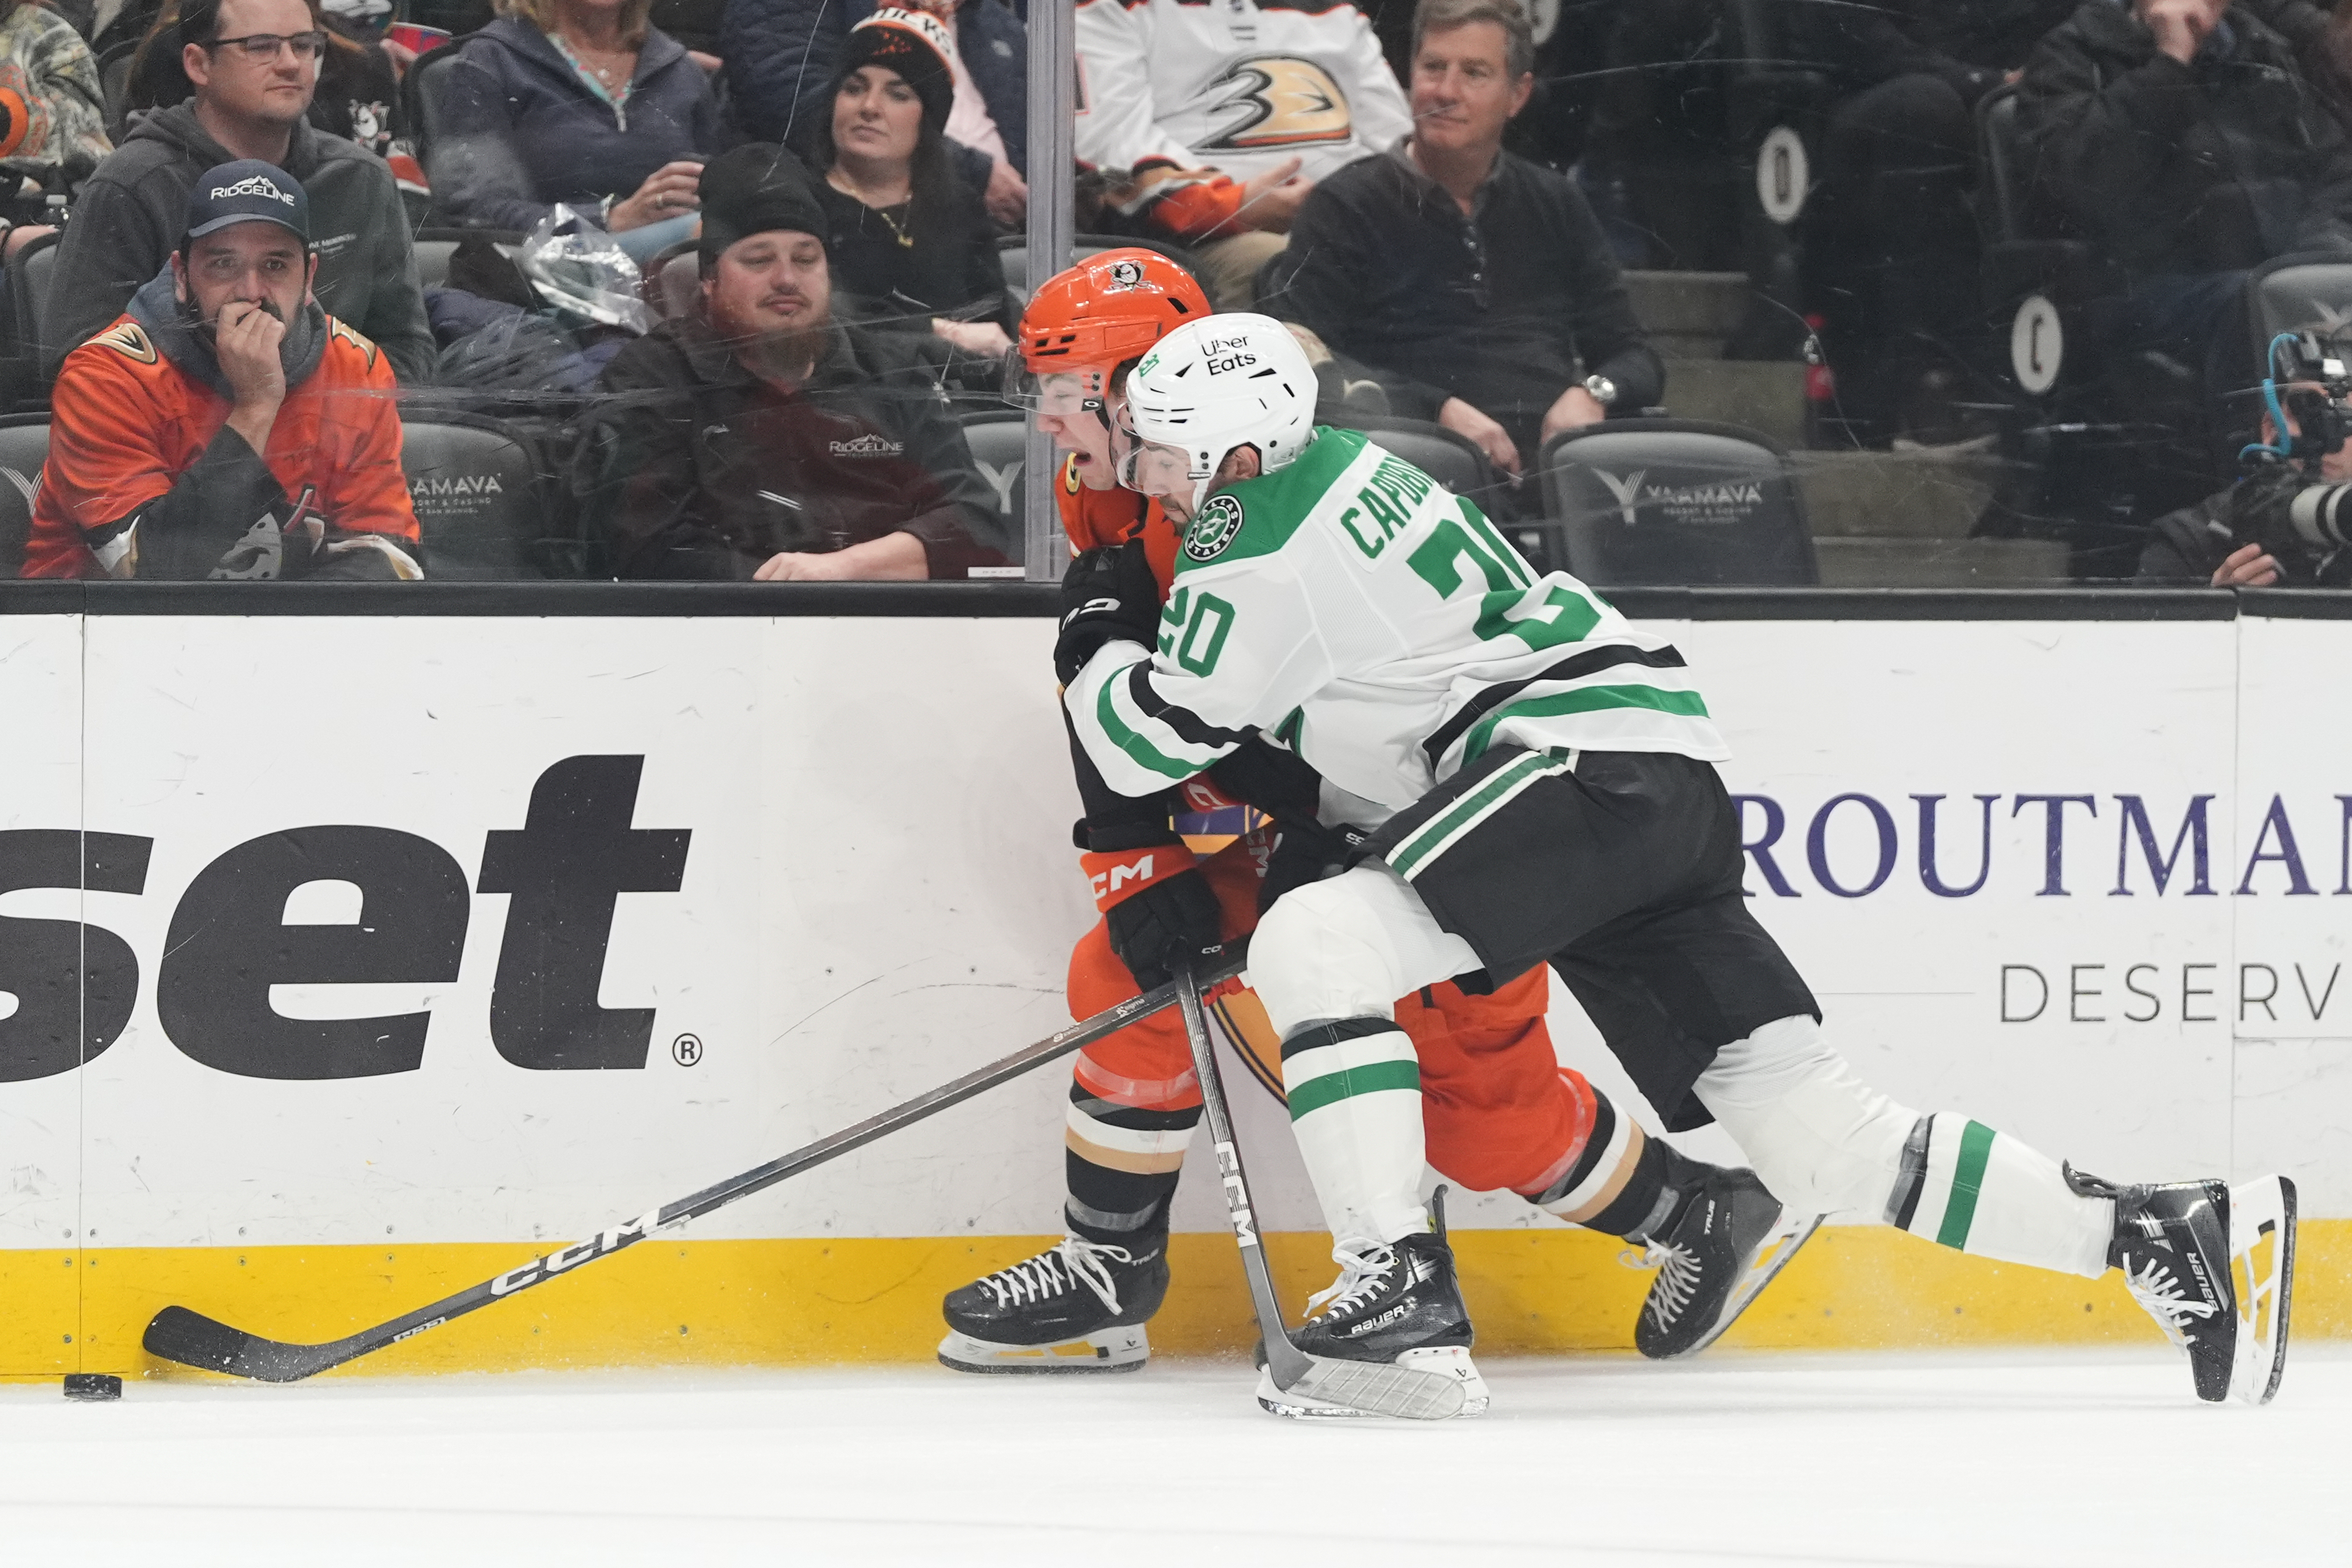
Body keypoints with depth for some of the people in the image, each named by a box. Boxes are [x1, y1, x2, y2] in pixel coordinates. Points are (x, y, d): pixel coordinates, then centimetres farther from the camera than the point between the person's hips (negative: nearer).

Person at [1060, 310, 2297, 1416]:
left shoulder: (1258, 539, -9)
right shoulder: (1335, 464, 19)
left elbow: (1152, 742, -3)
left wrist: (1098, 646, 14)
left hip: (1583, 763, -10)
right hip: (1663, 781, 10)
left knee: (1310, 946, -18)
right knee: (1817, 1139, 5)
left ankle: (1397, 1289, -23)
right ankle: (2167, 1235, 3)